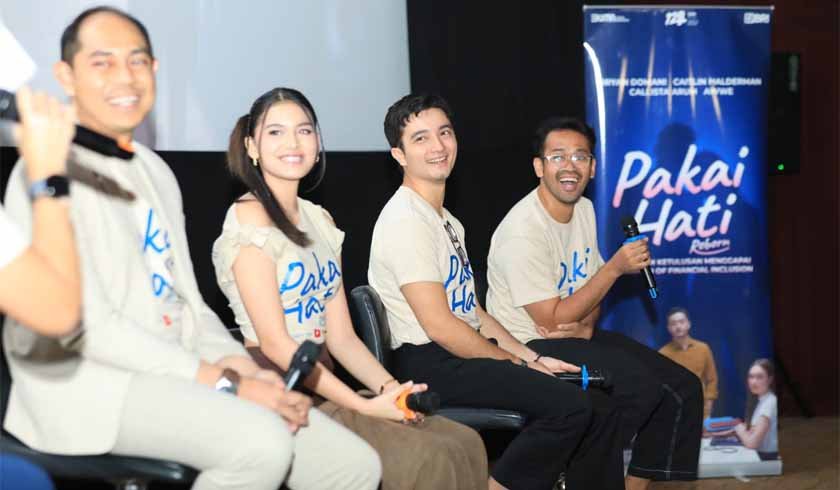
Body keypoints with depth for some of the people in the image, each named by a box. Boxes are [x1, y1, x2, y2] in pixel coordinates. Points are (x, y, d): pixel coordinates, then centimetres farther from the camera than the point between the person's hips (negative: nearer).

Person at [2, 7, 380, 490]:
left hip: (179, 374, 8)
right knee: (261, 442, -32)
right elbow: (86, 326, -17)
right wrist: (221, 383, -18)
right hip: (89, 381, -8)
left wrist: (240, 367, -3)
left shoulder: (157, 172, 18)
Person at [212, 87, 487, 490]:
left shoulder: (319, 219, 16)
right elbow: (274, 342, -14)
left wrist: (389, 388, -6)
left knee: (464, 443, -10)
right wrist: (364, 407, -17)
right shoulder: (249, 218, -7)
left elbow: (341, 336, 12)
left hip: (325, 388, 7)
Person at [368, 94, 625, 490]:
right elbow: (440, 327, -18)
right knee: (569, 406, -23)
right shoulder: (405, 221, -13)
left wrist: (532, 358, 10)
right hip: (428, 364, -10)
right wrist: (519, 364, -8)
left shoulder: (448, 222, 19)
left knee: (601, 409, 1)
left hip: (463, 354, 10)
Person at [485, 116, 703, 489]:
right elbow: (551, 319, -20)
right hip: (530, 346, -9)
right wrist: (616, 267, -21)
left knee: (683, 388, -3)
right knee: (641, 385, -27)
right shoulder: (523, 231, -21)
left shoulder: (584, 209, 6)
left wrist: (586, 326, -7)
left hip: (575, 336, 9)